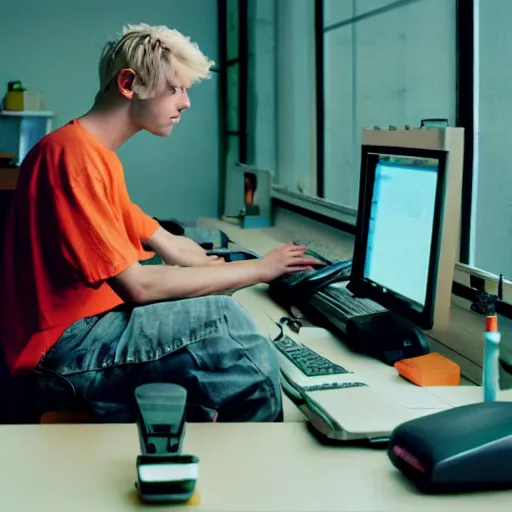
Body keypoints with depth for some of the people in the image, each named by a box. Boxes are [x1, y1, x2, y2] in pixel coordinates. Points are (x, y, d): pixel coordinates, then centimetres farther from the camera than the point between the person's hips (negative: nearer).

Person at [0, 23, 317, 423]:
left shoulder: (96, 153, 15)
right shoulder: (74, 154, -17)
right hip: (61, 349, -10)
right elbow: (138, 286, -20)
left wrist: (269, 266, 7)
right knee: (223, 318, -21)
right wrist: (257, 270, -13)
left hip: (79, 331, 10)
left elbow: (174, 249, 14)